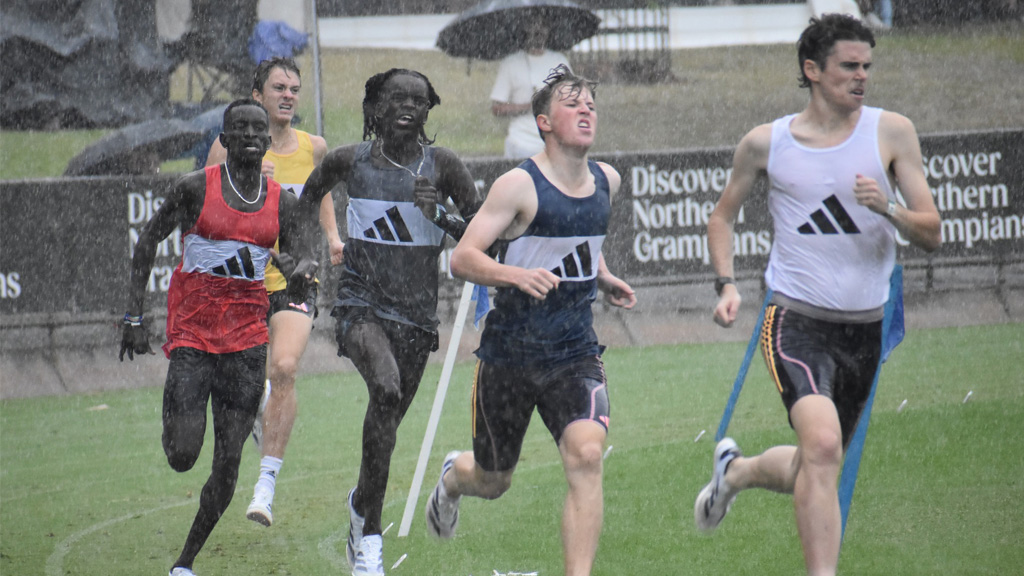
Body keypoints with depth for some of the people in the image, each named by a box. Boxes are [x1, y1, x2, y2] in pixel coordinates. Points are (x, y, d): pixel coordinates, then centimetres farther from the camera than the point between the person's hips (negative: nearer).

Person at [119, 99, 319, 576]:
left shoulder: (281, 202, 6)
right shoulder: (196, 188, -4)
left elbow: (306, 259, 2)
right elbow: (148, 241, 3)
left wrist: (300, 271, -25)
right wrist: (134, 317, -2)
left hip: (247, 335, 3)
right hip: (191, 330, -3)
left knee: (228, 464, -1)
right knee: (182, 456, -11)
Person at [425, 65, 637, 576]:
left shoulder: (606, 181, 6)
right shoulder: (520, 185, -14)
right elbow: (462, 258, -20)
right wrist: (517, 274, -35)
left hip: (575, 355, 3)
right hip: (510, 354, -3)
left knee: (586, 455, -23)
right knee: (493, 481, 14)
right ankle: (453, 477, 53)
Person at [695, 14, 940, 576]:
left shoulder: (891, 133, 0)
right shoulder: (765, 143, 0)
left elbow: (932, 234, -2)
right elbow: (722, 215, 16)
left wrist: (889, 209, -22)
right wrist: (726, 285, 1)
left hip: (864, 329, 3)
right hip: (797, 320, -3)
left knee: (815, 470, 16)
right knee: (822, 446, -27)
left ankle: (735, 471, 47)